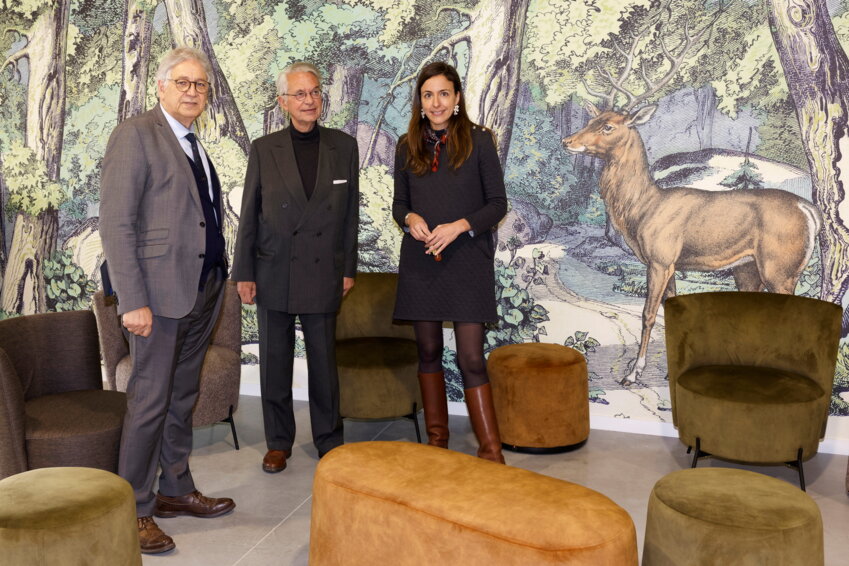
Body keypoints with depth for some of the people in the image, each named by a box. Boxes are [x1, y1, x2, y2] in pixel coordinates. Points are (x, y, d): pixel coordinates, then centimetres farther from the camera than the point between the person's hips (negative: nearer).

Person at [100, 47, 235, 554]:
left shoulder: (195, 146, 17)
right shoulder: (136, 135, -7)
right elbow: (116, 224, -13)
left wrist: (219, 279, 8)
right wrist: (133, 301, -19)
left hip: (203, 291, 8)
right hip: (160, 290, -8)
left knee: (183, 398, 16)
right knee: (150, 401, -1)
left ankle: (176, 490, 29)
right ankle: (135, 509, 12)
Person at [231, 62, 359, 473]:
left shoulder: (344, 147, 4)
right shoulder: (263, 149, 3)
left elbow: (350, 213, 7)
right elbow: (248, 215, 3)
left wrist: (348, 269, 4)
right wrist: (243, 273, 0)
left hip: (323, 273, 0)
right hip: (274, 273, 0)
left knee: (324, 360, 6)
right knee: (275, 362, 8)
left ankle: (329, 440, 22)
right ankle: (278, 442, 23)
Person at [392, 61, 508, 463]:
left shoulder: (478, 141, -1)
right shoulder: (407, 147, 9)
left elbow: (498, 203, -1)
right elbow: (399, 203, 14)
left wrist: (459, 225, -17)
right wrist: (410, 218, -9)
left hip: (467, 261, -4)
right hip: (420, 261, 4)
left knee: (471, 358, -7)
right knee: (428, 351, 10)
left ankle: (491, 450, 1)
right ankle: (436, 438, 25)